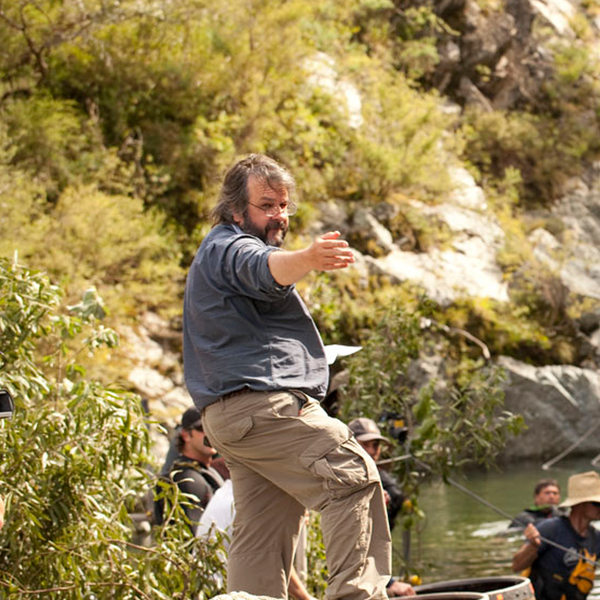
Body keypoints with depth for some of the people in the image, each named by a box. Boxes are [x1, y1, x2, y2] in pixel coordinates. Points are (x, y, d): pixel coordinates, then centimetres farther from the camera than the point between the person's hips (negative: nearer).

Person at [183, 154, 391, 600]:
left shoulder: (216, 253, 28)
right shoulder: (230, 248, -6)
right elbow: (263, 269, -31)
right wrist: (310, 259, -50)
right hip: (264, 402, -11)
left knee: (261, 536, 6)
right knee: (354, 476, -19)